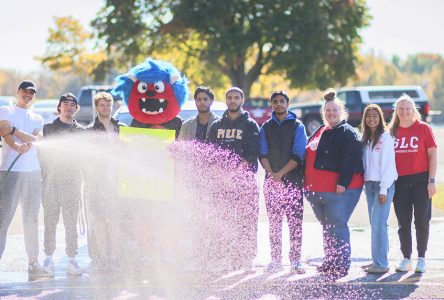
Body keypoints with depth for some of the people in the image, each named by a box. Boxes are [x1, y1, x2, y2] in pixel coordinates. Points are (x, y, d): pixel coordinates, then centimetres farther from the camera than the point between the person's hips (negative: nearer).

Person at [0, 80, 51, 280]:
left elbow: (36, 139, 0)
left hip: (33, 172, 5)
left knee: (32, 220, 6)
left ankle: (33, 264, 9)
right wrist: (18, 147, -30)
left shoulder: (37, 119, 20)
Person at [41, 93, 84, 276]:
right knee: (50, 220, -2)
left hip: (72, 180, 1)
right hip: (51, 179, -1)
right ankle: (49, 258, 2)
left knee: (71, 221, -2)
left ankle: (72, 260, 0)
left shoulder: (80, 131, 14)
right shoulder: (48, 128, 12)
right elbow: (40, 151, 8)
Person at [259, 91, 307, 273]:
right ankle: (275, 260, 8)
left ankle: (295, 261, -3)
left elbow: (298, 155, -4)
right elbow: (263, 154, 6)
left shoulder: (297, 126, 4)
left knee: (295, 223, -6)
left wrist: (281, 173, -13)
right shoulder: (266, 127, 13)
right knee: (274, 224, 3)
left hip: (292, 181, -2)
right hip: (271, 181, 3)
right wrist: (271, 173, -10)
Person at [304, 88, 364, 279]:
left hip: (339, 191, -9)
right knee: (327, 227, 15)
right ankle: (330, 262, 24)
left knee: (337, 227, -9)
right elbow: (309, 158, 27)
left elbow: (351, 159, -18)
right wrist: (309, 185, 22)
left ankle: (342, 265, -5)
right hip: (318, 191, 9)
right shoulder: (319, 133, 19)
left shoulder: (347, 133, -8)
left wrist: (343, 183, -23)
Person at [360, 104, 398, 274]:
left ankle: (381, 264, -11)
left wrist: (384, 189, -15)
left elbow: (388, 163, -12)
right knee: (375, 224, 7)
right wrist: (366, 183, 6)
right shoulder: (366, 139, 15)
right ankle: (377, 260, 11)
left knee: (378, 224, -12)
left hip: (383, 185, -7)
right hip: (369, 184, 7)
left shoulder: (385, 137, -8)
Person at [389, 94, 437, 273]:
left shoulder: (423, 128, 0)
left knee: (422, 220, -1)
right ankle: (406, 259, 13)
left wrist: (431, 181, -8)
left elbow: (432, 154, -2)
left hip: (420, 180, -3)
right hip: (399, 182, 3)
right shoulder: (392, 131, 8)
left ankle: (421, 259, 8)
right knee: (403, 223, 5)